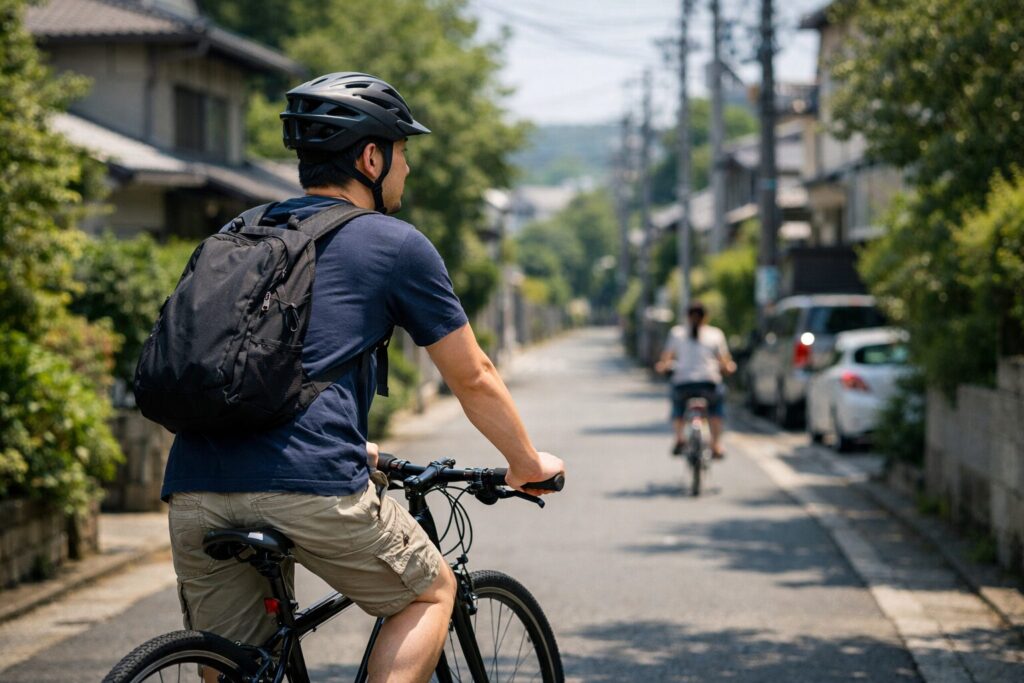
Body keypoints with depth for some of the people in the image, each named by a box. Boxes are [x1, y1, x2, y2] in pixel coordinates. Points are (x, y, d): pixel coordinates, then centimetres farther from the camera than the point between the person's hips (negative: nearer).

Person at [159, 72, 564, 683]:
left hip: (194, 488, 6)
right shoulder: (394, 245, 8)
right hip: (307, 484, -6)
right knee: (432, 592, 19)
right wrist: (529, 464, 30)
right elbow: (474, 379, 14)